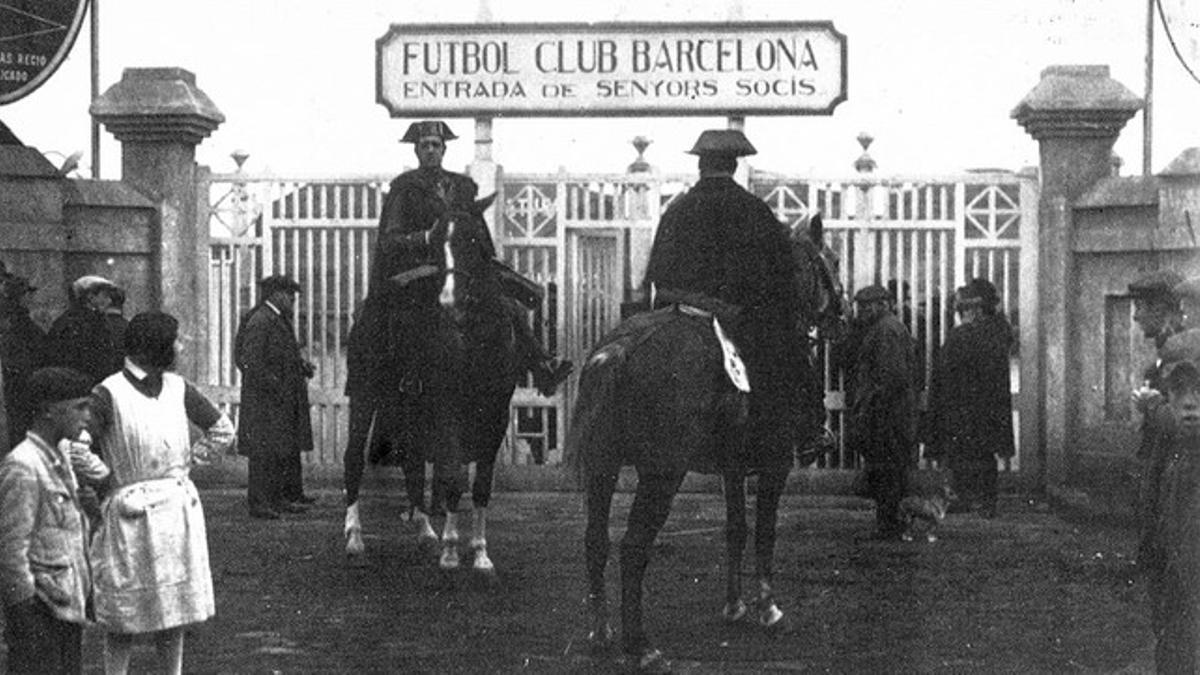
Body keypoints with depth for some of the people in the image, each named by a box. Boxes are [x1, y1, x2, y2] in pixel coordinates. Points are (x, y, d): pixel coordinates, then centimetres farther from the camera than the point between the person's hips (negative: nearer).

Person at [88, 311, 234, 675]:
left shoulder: (179, 389, 6)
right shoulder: (109, 394, -11)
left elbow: (223, 430, 16)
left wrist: (189, 460, 8)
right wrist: (107, 481, -11)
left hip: (179, 508, 5)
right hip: (131, 512, -5)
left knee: (174, 608, 11)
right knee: (125, 617, 2)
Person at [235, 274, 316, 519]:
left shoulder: (280, 319, 15)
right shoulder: (259, 322, -17)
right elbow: (252, 361, -22)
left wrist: (302, 366, 8)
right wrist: (274, 387, -21)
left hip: (285, 400, 10)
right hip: (265, 400, -10)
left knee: (289, 449, 14)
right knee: (264, 452, -5)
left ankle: (290, 496, 22)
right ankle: (260, 502, 0)